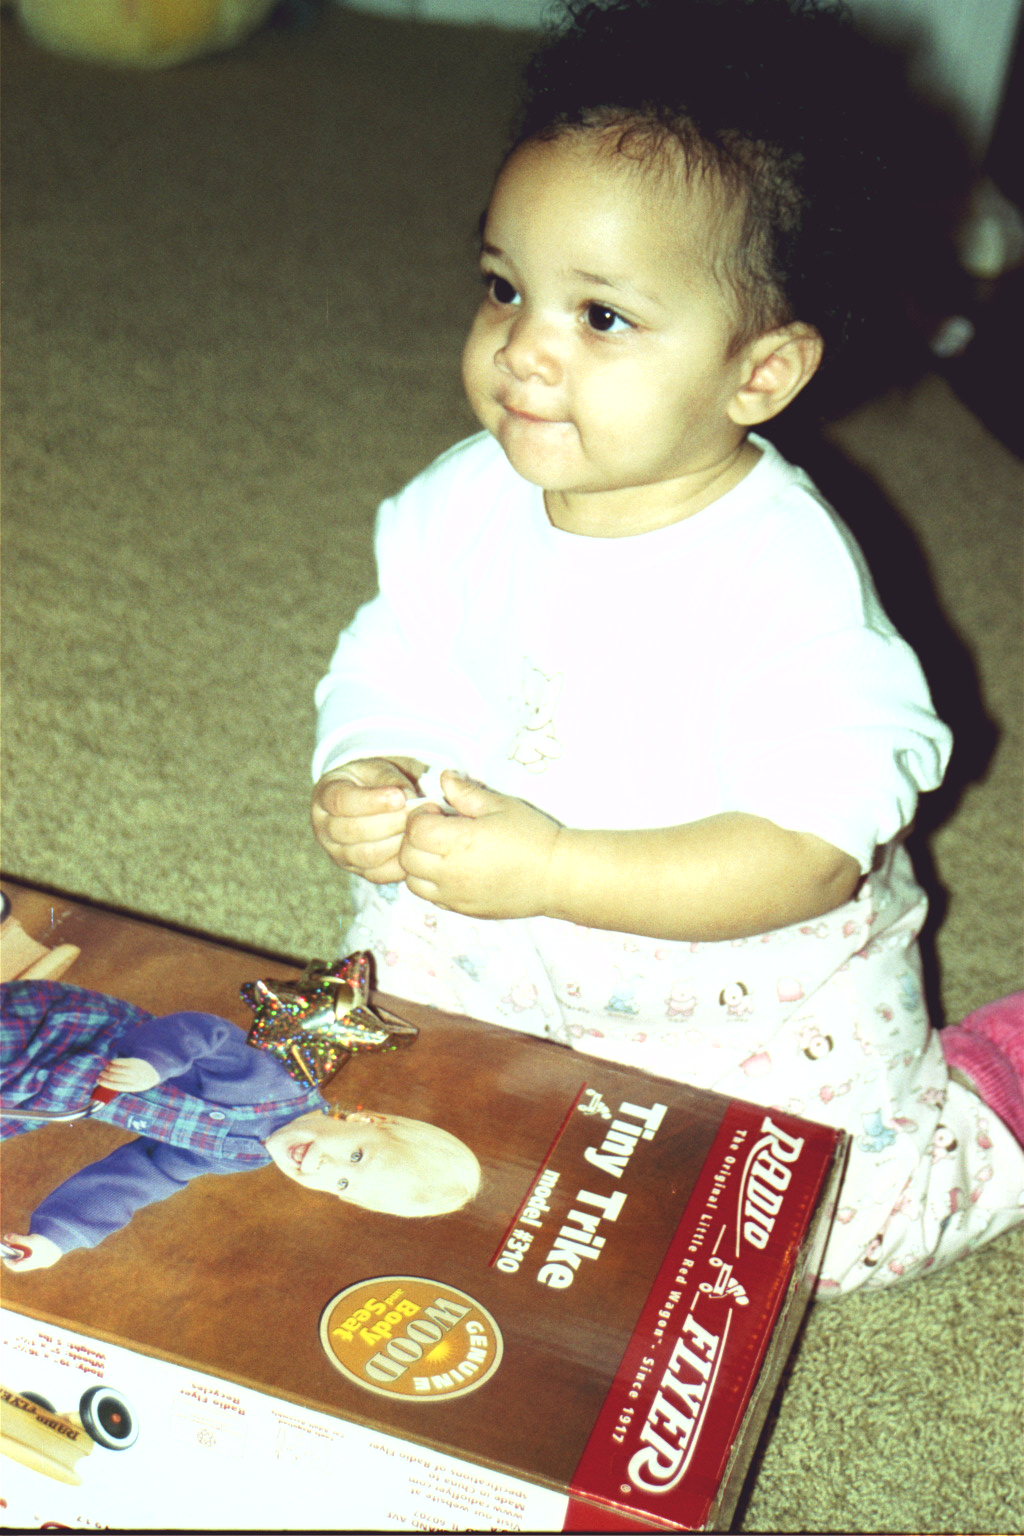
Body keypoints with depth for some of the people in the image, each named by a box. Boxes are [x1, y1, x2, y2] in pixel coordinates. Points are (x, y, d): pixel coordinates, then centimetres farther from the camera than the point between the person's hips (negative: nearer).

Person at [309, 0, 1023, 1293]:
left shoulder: (785, 573, -29)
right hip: (488, 946, 5)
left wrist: (554, 869, -37)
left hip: (747, 989, -4)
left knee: (804, 1234, -6)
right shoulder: (463, 505, -11)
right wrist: (362, 783, -26)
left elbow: (812, 850, -30)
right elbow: (390, 676, -2)